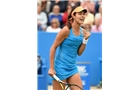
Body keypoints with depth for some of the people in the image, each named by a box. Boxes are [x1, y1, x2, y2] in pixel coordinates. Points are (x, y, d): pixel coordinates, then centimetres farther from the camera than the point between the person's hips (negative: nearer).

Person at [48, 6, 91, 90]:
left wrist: (85, 39, -4)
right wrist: (51, 68, -12)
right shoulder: (66, 30, -13)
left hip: (72, 67, 7)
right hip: (61, 67, -6)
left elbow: (79, 53, 10)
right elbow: (53, 48, -9)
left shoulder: (82, 32, 5)